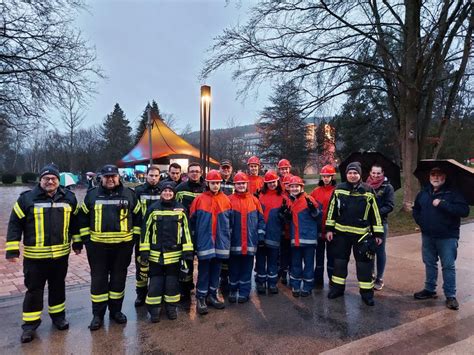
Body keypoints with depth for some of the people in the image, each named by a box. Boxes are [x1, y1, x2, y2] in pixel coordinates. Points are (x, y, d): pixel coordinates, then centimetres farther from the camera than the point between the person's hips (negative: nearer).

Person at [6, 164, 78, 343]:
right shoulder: (27, 198, -7)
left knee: (58, 286, 16)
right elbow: (15, 224, -3)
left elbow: (74, 222, 13)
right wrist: (12, 250, -6)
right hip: (35, 255, -2)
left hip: (61, 254, 3)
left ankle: (58, 316, 34)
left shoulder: (69, 197, 2)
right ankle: (30, 324, 25)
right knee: (34, 289, 8)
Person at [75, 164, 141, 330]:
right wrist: (79, 240, 5)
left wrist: (136, 237, 4)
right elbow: (82, 218, 7)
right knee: (98, 279, 7)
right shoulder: (92, 195, 3)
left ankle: (116, 310, 28)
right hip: (97, 245, 0)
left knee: (118, 278, 11)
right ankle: (98, 314, 21)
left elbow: (137, 217, 7)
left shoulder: (129, 194, 1)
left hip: (123, 245, 0)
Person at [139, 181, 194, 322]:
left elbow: (186, 230, 1)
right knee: (155, 282, 7)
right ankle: (154, 309, 22)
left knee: (172, 282, 11)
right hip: (156, 253, 0)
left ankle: (171, 307, 28)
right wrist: (144, 250, -3)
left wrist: (187, 250, -3)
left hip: (174, 253, 1)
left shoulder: (180, 209, 0)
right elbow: (146, 230, 1)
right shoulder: (153, 208, -1)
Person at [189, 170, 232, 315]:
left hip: (220, 242, 3)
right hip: (204, 242, -3)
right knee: (204, 271, 4)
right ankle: (200, 298, 16)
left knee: (216, 270, 14)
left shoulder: (225, 200, 4)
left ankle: (212, 295, 28)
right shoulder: (199, 199, -5)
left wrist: (228, 238, 9)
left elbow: (229, 221, 11)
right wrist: (194, 240, -2)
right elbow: (192, 221, -2)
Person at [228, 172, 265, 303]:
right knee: (234, 267, 11)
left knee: (246, 268, 10)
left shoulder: (254, 200, 4)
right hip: (234, 241, -1)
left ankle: (244, 292, 23)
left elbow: (260, 219, 7)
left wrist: (261, 235, 2)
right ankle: (232, 291, 27)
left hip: (250, 241, 1)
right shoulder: (229, 200, -1)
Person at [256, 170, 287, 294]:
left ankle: (272, 283, 24)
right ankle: (260, 283, 22)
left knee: (273, 259, 11)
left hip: (274, 233, 0)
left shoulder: (282, 197, 4)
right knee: (260, 258, 9)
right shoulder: (260, 195, 2)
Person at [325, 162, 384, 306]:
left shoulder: (368, 191, -3)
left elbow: (375, 213, 0)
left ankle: (366, 292, 19)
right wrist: (329, 229, 1)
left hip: (362, 234, -1)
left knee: (364, 263, 5)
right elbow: (332, 210, 4)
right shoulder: (338, 189, 1)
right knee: (339, 261, 12)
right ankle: (337, 287, 27)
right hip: (341, 232, 2)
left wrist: (378, 233, -1)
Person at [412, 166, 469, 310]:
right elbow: (416, 209, 22)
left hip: (447, 237, -5)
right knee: (429, 263, 16)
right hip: (427, 236, 5)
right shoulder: (424, 193, 8)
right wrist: (421, 222, 8)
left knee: (448, 266, 2)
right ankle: (430, 290, 30)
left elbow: (464, 210, -21)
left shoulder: (453, 193, -9)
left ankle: (450, 296, 14)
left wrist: (442, 204, -25)